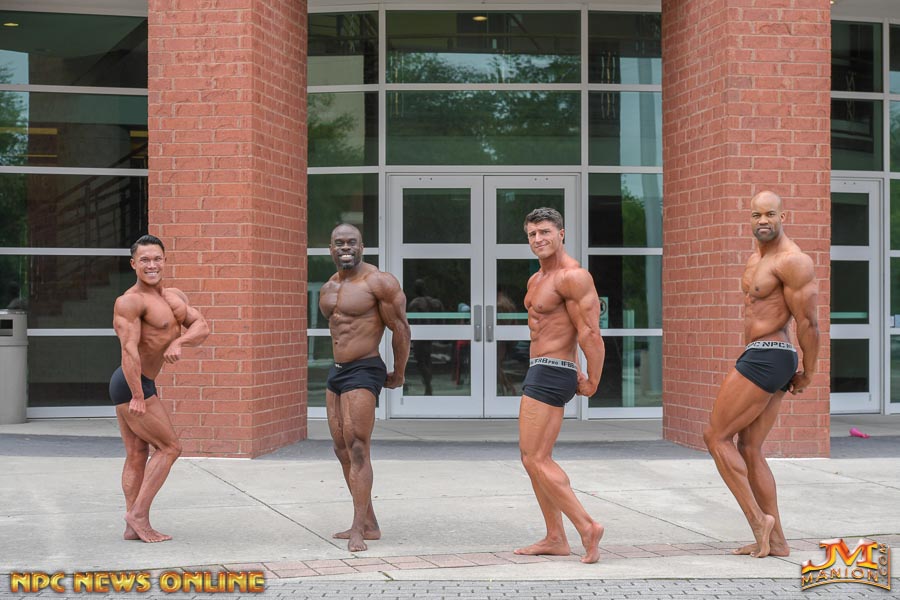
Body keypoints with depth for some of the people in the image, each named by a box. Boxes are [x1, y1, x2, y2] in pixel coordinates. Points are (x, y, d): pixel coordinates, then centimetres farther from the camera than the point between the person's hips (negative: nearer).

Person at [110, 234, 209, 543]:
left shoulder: (175, 296, 11)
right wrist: (138, 397, -28)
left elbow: (202, 327, 0)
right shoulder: (130, 302, -17)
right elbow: (130, 349, -23)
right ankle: (138, 514, -3)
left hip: (142, 384, 9)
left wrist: (178, 342, -20)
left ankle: (133, 526, 13)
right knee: (169, 447, -5)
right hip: (131, 384, -9)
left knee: (137, 455, 10)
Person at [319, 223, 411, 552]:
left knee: (357, 448, -14)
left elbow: (401, 328, -8)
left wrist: (398, 374, -1)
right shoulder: (328, 288, 12)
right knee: (342, 450, 9)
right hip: (337, 371, 8)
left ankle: (358, 529, -16)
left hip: (363, 372, -8)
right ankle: (369, 524, 17)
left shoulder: (379, 282, -11)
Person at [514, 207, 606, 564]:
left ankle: (587, 527, -13)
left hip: (551, 374, -10)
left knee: (536, 460, -12)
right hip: (539, 374, 10)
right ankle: (555, 538, 16)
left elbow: (590, 334, -19)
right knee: (532, 458, 12)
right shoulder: (536, 280, 16)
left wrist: (592, 383, -12)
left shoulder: (572, 277, -15)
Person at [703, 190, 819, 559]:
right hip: (761, 359, 10)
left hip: (767, 359, -10)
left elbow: (808, 323, -15)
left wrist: (807, 374, -7)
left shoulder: (792, 261, -15)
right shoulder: (757, 258, 16)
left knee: (716, 436, -4)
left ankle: (757, 520, -3)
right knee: (749, 450, 10)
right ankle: (775, 541, 13)